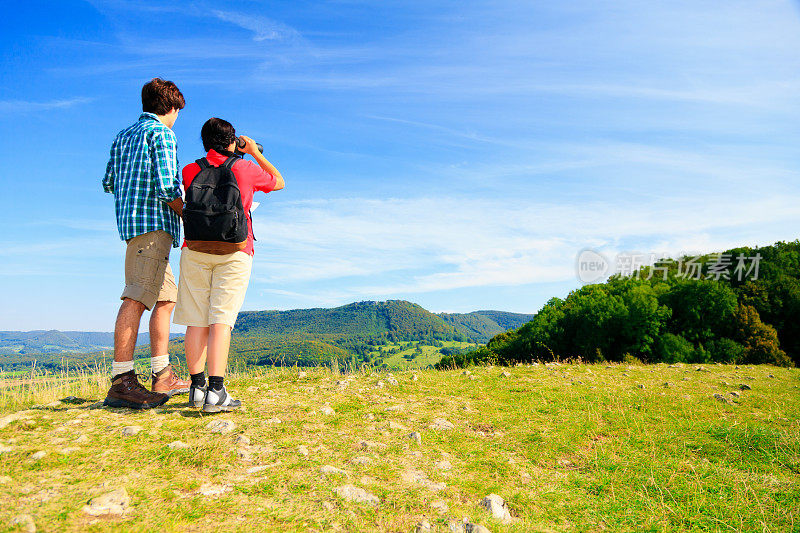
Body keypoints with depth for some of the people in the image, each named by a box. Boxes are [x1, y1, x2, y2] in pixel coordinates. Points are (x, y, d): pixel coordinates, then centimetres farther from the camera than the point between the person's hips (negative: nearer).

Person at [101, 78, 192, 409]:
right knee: (136, 298, -13)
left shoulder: (123, 136, 21)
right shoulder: (161, 134, -4)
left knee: (166, 297, 11)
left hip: (128, 221, 9)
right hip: (154, 222, -9)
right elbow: (166, 187, -15)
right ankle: (121, 380, -14)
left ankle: (163, 377, 11)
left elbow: (109, 183, 23)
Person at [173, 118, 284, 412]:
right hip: (234, 253, -2)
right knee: (221, 320, -7)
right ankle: (216, 391, -13)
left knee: (196, 321, 6)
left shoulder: (189, 171, 8)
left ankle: (197, 386, 7)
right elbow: (278, 182, 21)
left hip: (195, 250, 3)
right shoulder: (246, 169, 3)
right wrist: (255, 153, 31)